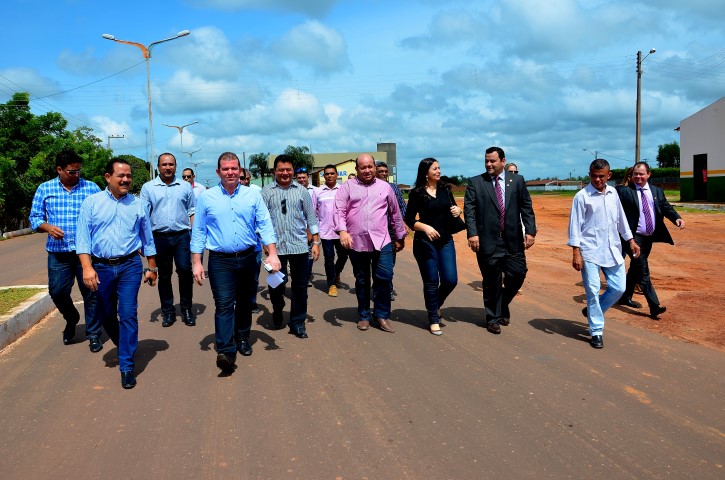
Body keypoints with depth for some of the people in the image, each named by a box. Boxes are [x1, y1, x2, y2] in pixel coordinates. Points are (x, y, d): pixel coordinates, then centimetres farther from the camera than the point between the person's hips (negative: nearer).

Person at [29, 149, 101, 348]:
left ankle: (93, 335, 16)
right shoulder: (45, 189, 7)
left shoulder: (91, 188, 3)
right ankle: (71, 319, 38)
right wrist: (47, 227, -11)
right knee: (57, 292, 8)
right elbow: (35, 217, 9)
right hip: (58, 252, 2)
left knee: (90, 293, 2)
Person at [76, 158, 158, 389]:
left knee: (128, 314, -6)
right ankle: (123, 346, 40)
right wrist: (87, 267, -14)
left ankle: (126, 365, 3)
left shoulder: (137, 204, 5)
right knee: (105, 315, 13)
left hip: (130, 266, -1)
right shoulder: (92, 203, 1)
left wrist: (152, 268, 12)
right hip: (101, 267, 1)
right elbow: (83, 237, -4)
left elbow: (147, 239, 11)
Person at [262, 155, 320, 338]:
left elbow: (311, 217, 9)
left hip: (299, 245, 1)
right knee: (276, 284, 3)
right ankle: (277, 310, 34)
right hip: (276, 246, -1)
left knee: (300, 285, 4)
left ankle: (297, 323, 17)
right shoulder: (267, 192, 4)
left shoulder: (301, 191, 8)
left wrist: (316, 242, 5)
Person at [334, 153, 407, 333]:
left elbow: (395, 213, 17)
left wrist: (400, 237, 19)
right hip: (356, 242, -1)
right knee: (361, 281, 10)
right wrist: (342, 230, -20)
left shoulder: (385, 187, 11)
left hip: (381, 241, 1)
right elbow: (339, 211, -4)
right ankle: (364, 316, 24)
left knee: (384, 277, -6)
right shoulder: (347, 187, 5)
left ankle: (382, 315, 10)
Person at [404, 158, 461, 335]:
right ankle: (434, 320, 16)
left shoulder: (445, 189, 8)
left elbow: (452, 209, 18)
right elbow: (409, 219, -5)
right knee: (431, 282, 1)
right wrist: (426, 227, -21)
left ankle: (436, 304, 30)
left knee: (450, 280, -1)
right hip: (425, 242, -4)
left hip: (446, 241, 4)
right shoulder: (417, 193, -5)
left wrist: (457, 211, -5)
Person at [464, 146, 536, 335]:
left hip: (513, 240, 2)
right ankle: (493, 318, 20)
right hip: (488, 240, -2)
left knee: (517, 275, 2)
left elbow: (526, 208, 7)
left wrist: (530, 231, -2)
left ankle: (503, 305, 30)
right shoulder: (475, 182, 3)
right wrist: (472, 233, -14)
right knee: (492, 281, 5)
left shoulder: (517, 181, 8)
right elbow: (469, 210, -3)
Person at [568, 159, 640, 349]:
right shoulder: (582, 196, -7)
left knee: (618, 288, 6)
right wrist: (576, 252, -13)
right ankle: (596, 331, 7)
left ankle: (592, 311, 29)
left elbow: (621, 218, 19)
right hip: (590, 251, -5)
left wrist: (630, 240, 18)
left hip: (612, 249, 5)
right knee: (593, 290, -4)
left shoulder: (613, 193, 9)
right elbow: (575, 224, -9)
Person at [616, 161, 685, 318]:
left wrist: (677, 218, -11)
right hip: (634, 237, -6)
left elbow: (666, 208, 8)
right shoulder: (624, 192, -6)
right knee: (643, 270, -11)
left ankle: (625, 297, 32)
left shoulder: (657, 191, 11)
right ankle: (654, 306, -13)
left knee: (635, 268, 17)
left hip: (649, 237, 6)